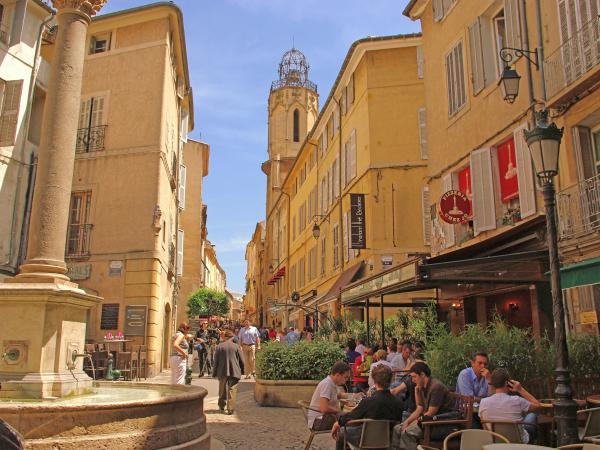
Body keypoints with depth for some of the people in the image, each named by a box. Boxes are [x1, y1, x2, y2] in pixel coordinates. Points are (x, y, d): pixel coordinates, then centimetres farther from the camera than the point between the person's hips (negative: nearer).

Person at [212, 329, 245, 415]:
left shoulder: (219, 347, -1)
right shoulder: (236, 346, -2)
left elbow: (216, 361, 1)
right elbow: (241, 360, 2)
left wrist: (215, 373, 9)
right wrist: (242, 370, 16)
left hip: (222, 372, 2)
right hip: (234, 372, -1)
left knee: (222, 390, 18)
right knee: (232, 390, 1)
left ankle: (222, 407, 30)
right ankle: (230, 409, -4)